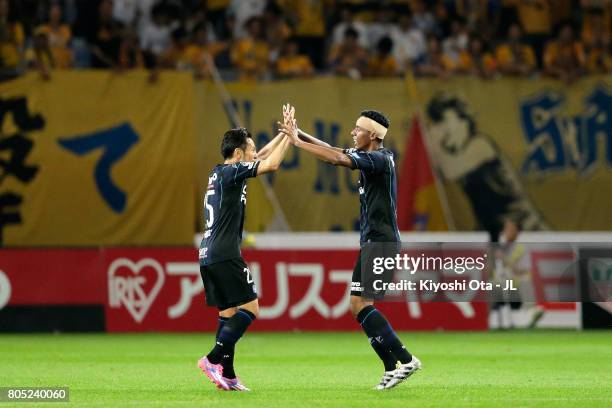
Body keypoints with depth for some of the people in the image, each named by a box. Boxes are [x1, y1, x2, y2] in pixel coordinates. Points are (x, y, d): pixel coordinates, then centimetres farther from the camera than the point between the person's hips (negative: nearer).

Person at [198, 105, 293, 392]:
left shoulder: (218, 173, 18)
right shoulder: (232, 172, -9)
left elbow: (261, 157, 30)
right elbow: (271, 164, -14)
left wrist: (284, 132, 29)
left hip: (208, 256, 9)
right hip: (225, 256, -9)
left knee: (228, 314, 9)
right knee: (249, 309, -7)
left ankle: (227, 376, 5)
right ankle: (214, 359, -15)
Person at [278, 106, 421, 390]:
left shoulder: (379, 159, -15)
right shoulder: (371, 157, 13)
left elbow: (336, 158, -25)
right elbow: (334, 152, 21)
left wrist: (297, 142, -20)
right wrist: (300, 134, 12)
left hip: (379, 242, -10)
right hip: (374, 241, 10)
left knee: (359, 304, -15)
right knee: (362, 305, 9)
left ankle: (404, 359, -16)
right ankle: (392, 367, 9)